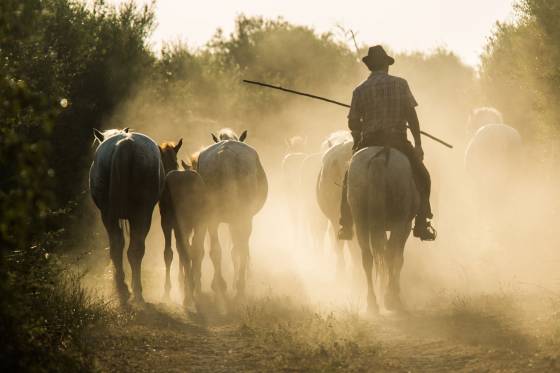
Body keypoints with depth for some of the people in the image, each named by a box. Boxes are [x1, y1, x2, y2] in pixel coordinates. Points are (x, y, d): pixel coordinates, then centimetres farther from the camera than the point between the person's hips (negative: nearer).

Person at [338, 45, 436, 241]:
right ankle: (422, 223, 2)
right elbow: (411, 115, -2)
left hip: (369, 141, 1)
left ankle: (346, 225, 12)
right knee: (422, 177, 15)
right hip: (398, 141, -1)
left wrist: (358, 144, 21)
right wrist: (418, 144, 2)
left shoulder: (360, 90, 5)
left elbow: (353, 122, 4)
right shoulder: (400, 84, 2)